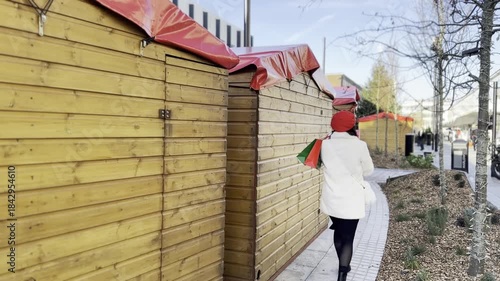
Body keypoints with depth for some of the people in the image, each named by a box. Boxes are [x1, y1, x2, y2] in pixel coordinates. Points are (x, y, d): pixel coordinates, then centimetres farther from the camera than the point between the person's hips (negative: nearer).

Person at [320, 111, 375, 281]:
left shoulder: (325, 144, -4)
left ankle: (343, 266, 42)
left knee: (338, 233, 23)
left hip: (331, 200, 4)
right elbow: (368, 170, 1)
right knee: (348, 239, 5)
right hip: (351, 201, -4)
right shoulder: (359, 145, -13)